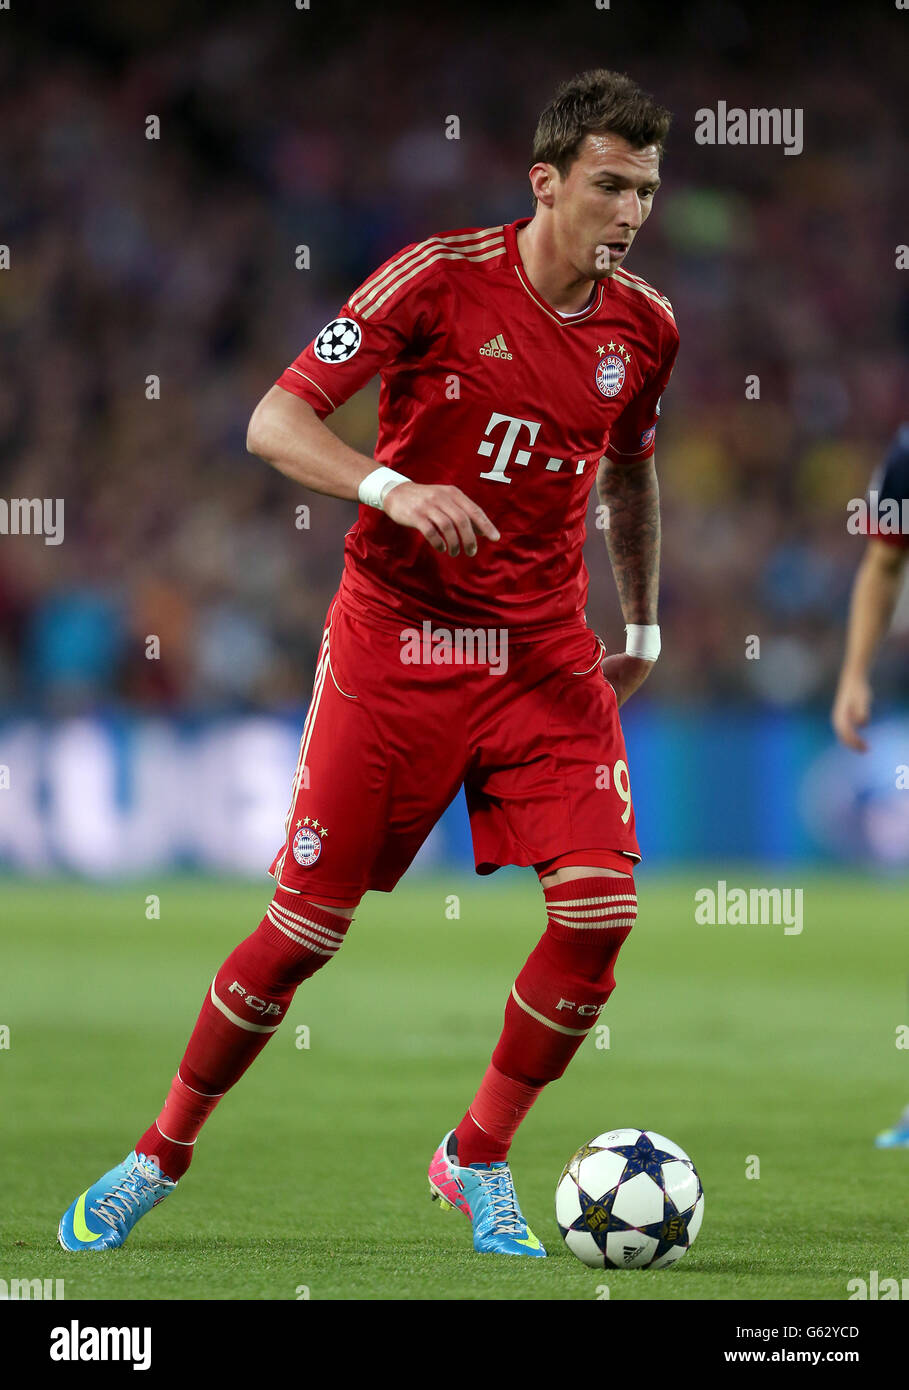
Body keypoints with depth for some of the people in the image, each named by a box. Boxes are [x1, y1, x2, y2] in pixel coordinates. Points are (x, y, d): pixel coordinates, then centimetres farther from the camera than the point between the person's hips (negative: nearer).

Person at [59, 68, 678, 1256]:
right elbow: (275, 422, -14)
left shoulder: (643, 326, 3)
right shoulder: (442, 278, -12)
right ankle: (161, 1156, 18)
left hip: (547, 654, 4)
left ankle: (477, 1159, 9)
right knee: (307, 925, -2)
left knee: (599, 911, -12)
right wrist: (390, 488, -30)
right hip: (396, 638, -4)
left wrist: (643, 627, 24)